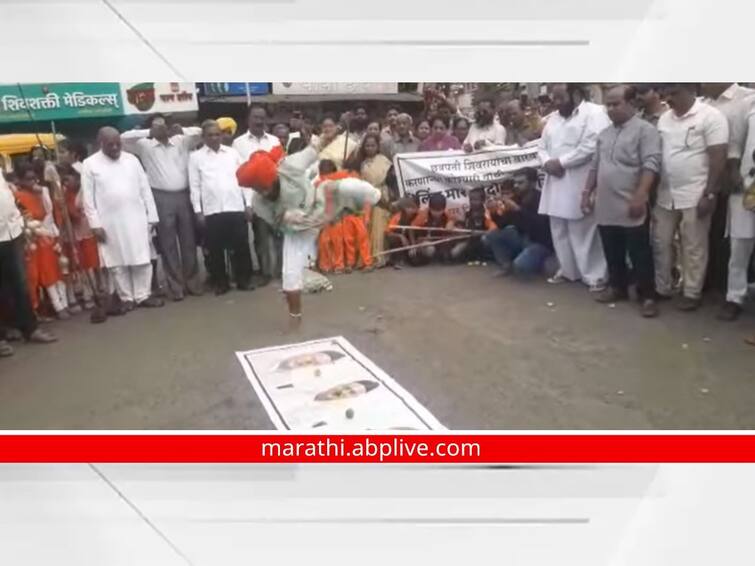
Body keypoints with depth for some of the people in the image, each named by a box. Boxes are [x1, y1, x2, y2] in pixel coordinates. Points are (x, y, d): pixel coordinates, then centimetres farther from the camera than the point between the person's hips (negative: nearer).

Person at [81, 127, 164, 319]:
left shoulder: (131, 159, 7)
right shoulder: (90, 164, 0)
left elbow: (145, 189, 7)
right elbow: (88, 197, -2)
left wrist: (152, 216, 3)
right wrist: (95, 224, -7)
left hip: (136, 218, 2)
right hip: (109, 222, -1)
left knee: (142, 260, 4)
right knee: (116, 263, 6)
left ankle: (142, 295, 17)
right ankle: (126, 298, 17)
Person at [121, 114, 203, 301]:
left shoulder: (181, 142, 13)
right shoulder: (145, 146, 8)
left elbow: (199, 132, 13)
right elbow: (124, 138, 0)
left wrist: (180, 130, 8)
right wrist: (148, 133, 4)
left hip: (183, 196, 2)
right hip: (161, 198, -2)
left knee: (189, 241, 7)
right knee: (168, 244, 1)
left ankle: (193, 282, 17)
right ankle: (176, 286, 8)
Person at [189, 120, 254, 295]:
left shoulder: (233, 153, 11)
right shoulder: (196, 157, 7)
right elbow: (194, 186, 4)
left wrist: (248, 204, 4)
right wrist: (198, 211, -3)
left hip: (236, 208, 1)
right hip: (211, 211, -1)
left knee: (241, 246, 4)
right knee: (215, 249, 5)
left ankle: (244, 280, 18)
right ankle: (220, 282, 18)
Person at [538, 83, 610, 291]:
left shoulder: (594, 113, -6)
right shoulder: (553, 119, 19)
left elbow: (591, 146, -18)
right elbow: (542, 145, 18)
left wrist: (560, 162, -16)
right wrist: (547, 162, -5)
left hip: (580, 185, -8)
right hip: (556, 184, 8)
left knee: (584, 231, -4)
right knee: (560, 231, 13)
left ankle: (595, 275, 7)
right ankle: (568, 270, 27)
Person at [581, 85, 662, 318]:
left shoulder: (645, 130, -6)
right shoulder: (604, 134, 16)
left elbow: (651, 165, -15)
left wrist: (639, 196, -23)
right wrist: (587, 192, 15)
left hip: (630, 207, -6)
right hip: (606, 207, 6)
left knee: (640, 255, 1)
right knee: (612, 253, 15)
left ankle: (648, 296, 10)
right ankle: (617, 287, 30)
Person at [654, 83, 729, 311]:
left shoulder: (711, 116, -9)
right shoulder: (664, 119, 8)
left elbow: (718, 159, -12)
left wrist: (710, 194, -16)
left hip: (695, 197, -5)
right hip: (665, 195, 6)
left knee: (694, 248, 5)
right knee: (660, 243, 11)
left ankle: (692, 293, 16)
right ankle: (660, 288, 24)